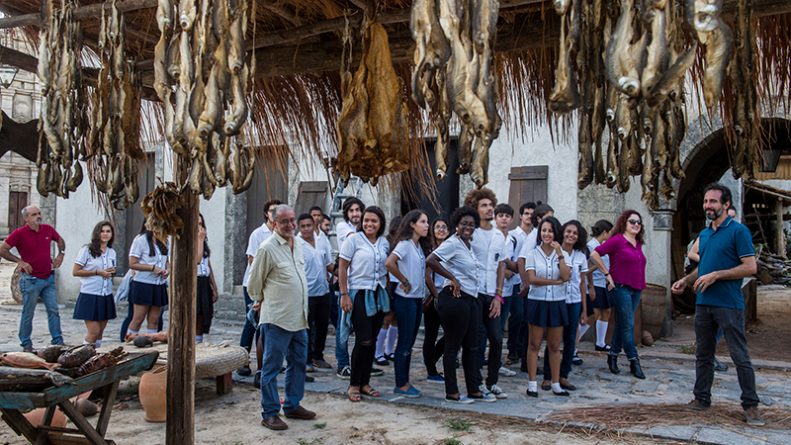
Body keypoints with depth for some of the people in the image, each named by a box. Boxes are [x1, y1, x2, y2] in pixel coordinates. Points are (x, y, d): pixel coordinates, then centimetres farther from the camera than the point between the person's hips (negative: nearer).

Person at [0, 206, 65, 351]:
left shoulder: (48, 229, 5)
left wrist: (60, 254, 9)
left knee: (53, 310, 4)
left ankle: (58, 342, 9)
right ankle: (26, 344, 17)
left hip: (49, 278, 4)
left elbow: (60, 241, 24)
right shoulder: (20, 233, -9)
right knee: (28, 313, 5)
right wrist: (19, 261, -12)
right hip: (31, 279, -4)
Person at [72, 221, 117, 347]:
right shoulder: (87, 250, -4)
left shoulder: (112, 252, 13)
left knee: (100, 332, 10)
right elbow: (75, 272, -7)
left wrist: (113, 272, 2)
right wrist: (97, 272, -13)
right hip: (90, 295, -6)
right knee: (94, 331, -10)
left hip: (106, 296, 6)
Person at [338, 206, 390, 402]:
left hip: (379, 295, 5)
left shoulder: (384, 243, 9)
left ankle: (365, 382, 21)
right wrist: (344, 295, -11)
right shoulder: (353, 240, -6)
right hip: (359, 294, -5)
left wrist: (389, 293, 8)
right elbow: (342, 268, -7)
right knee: (363, 340, -8)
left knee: (372, 341, 9)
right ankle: (353, 384, 7)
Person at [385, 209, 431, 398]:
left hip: (417, 298, 8)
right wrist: (404, 281, -18)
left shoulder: (420, 246, 12)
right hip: (406, 299, -8)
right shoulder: (405, 244, -14)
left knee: (409, 343, 13)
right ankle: (401, 385, 10)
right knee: (404, 342, 0)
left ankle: (404, 382, 22)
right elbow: (389, 263, -29)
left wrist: (430, 293, 8)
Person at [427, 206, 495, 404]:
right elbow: (430, 260, -24)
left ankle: (474, 390, 23)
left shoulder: (468, 244, 15)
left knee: (471, 346, 14)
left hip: (471, 298, 9)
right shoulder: (452, 243, -11)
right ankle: (452, 392, 11)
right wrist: (452, 279, -18)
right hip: (455, 299, -9)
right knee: (453, 345, 1)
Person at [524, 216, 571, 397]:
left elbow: (565, 277, -10)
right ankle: (532, 384, 10)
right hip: (537, 302, -2)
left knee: (555, 346, 9)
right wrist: (556, 282, -10)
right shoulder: (532, 254, 0)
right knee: (534, 345, 3)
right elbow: (532, 279, -11)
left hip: (557, 303, 2)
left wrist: (559, 254, -14)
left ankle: (555, 384, 18)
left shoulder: (561, 255, 6)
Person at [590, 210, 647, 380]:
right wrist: (607, 274, -13)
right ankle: (634, 361, 3)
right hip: (621, 288, -7)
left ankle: (613, 356, 23)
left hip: (636, 289, 7)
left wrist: (641, 285, 13)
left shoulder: (638, 243, 12)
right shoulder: (617, 240, -10)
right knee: (628, 325, -4)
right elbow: (595, 254, -15)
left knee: (622, 325, 13)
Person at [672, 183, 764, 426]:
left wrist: (716, 275, -19)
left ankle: (751, 405, 10)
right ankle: (701, 399, 23)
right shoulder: (704, 234, 14)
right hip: (703, 303, 7)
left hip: (729, 304, -7)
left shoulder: (738, 231, -8)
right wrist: (685, 280, 9)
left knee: (740, 356, 0)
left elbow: (750, 267, -14)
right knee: (703, 354, 13)